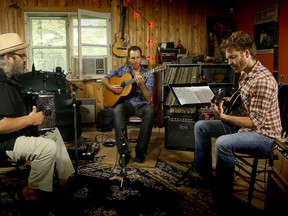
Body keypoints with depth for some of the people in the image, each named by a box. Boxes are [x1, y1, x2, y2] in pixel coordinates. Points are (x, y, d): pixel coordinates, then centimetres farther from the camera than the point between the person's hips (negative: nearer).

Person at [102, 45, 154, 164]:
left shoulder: (148, 75, 3)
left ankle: (140, 150, -25)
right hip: (125, 103, 0)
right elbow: (104, 79, 14)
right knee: (117, 110, -35)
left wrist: (141, 85, -24)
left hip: (141, 105, 0)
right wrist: (112, 87, -6)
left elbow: (148, 99, -6)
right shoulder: (122, 69, 9)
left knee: (150, 111, -35)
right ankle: (123, 151, -34)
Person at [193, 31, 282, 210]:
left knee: (223, 143, -35)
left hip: (263, 135, -10)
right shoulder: (244, 73, 5)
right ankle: (204, 174, 14)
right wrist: (226, 101, 2)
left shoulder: (263, 80, -26)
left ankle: (223, 198, -17)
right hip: (244, 125, 10)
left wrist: (224, 117, -29)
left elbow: (255, 122, -27)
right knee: (201, 126, 4)